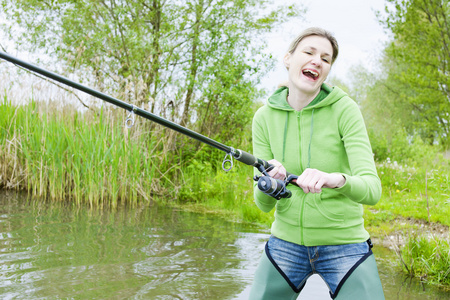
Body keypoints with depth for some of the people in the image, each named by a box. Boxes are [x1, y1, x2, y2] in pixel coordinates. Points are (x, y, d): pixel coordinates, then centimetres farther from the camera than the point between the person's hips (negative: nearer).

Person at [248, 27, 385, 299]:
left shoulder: (344, 109, -12)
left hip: (344, 246, -2)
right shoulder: (265, 117, -4)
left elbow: (372, 189, -21)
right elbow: (264, 204, -5)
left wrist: (335, 179, -42)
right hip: (286, 243, 2)